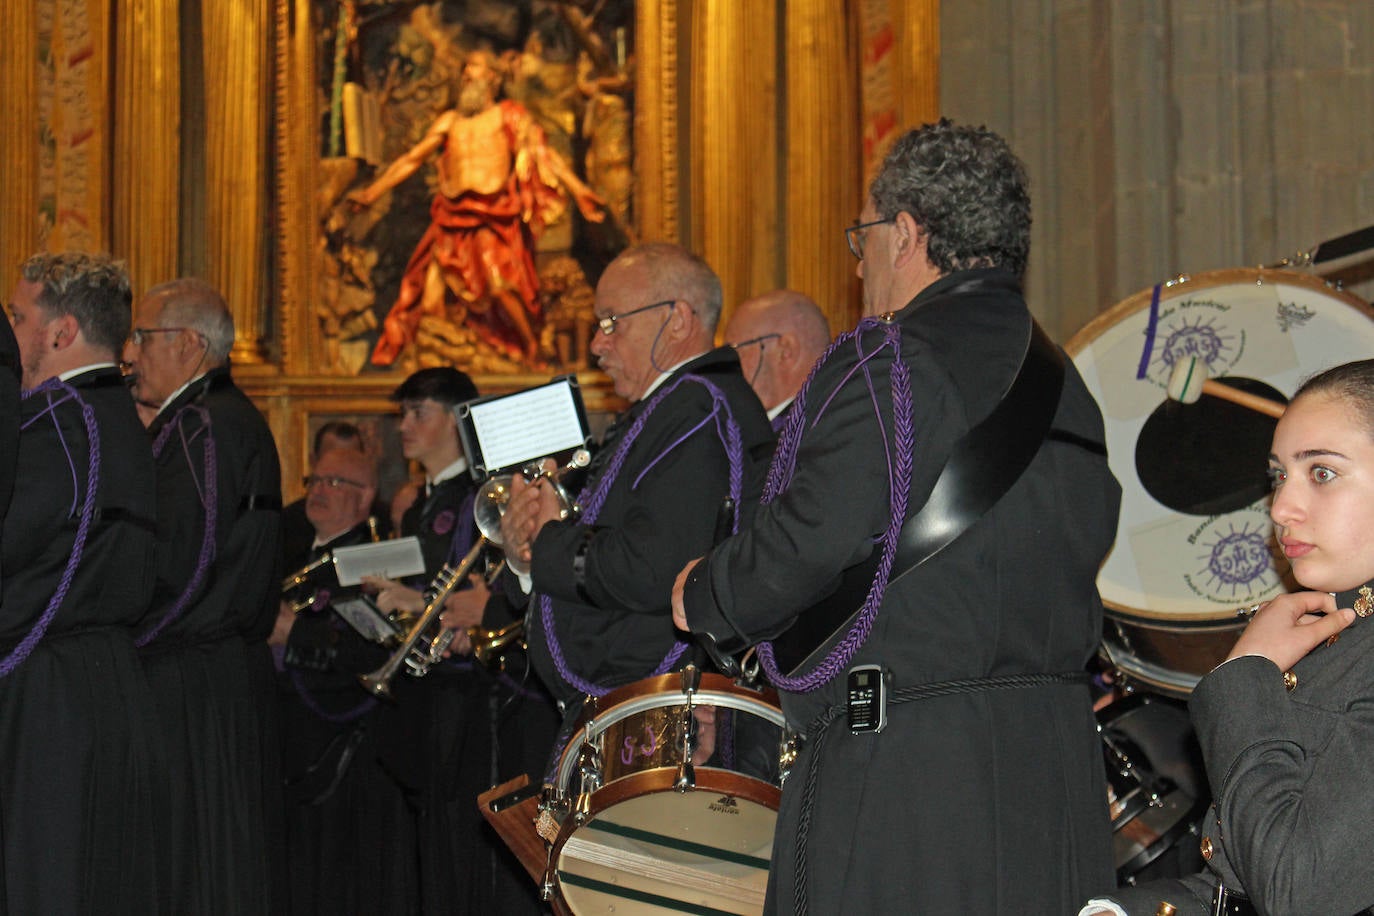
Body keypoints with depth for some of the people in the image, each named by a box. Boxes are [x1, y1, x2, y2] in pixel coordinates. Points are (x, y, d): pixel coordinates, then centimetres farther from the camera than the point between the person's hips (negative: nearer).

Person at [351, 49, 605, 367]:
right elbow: (412, 159, 27)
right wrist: (371, 192, 24)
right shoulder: (449, 120, 23)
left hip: (494, 218, -4)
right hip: (453, 218, 4)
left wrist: (580, 191, -3)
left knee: (500, 285, -22)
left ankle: (533, 352, -11)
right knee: (430, 302, -2)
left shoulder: (509, 115, 13)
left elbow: (543, 154, 7)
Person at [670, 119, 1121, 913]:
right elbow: (1087, 551, 17)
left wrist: (700, 596, 0)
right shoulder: (1065, 385, 14)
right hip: (1060, 759, 8)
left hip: (896, 766, -8)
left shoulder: (883, 366, -12)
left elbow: (808, 549, -18)